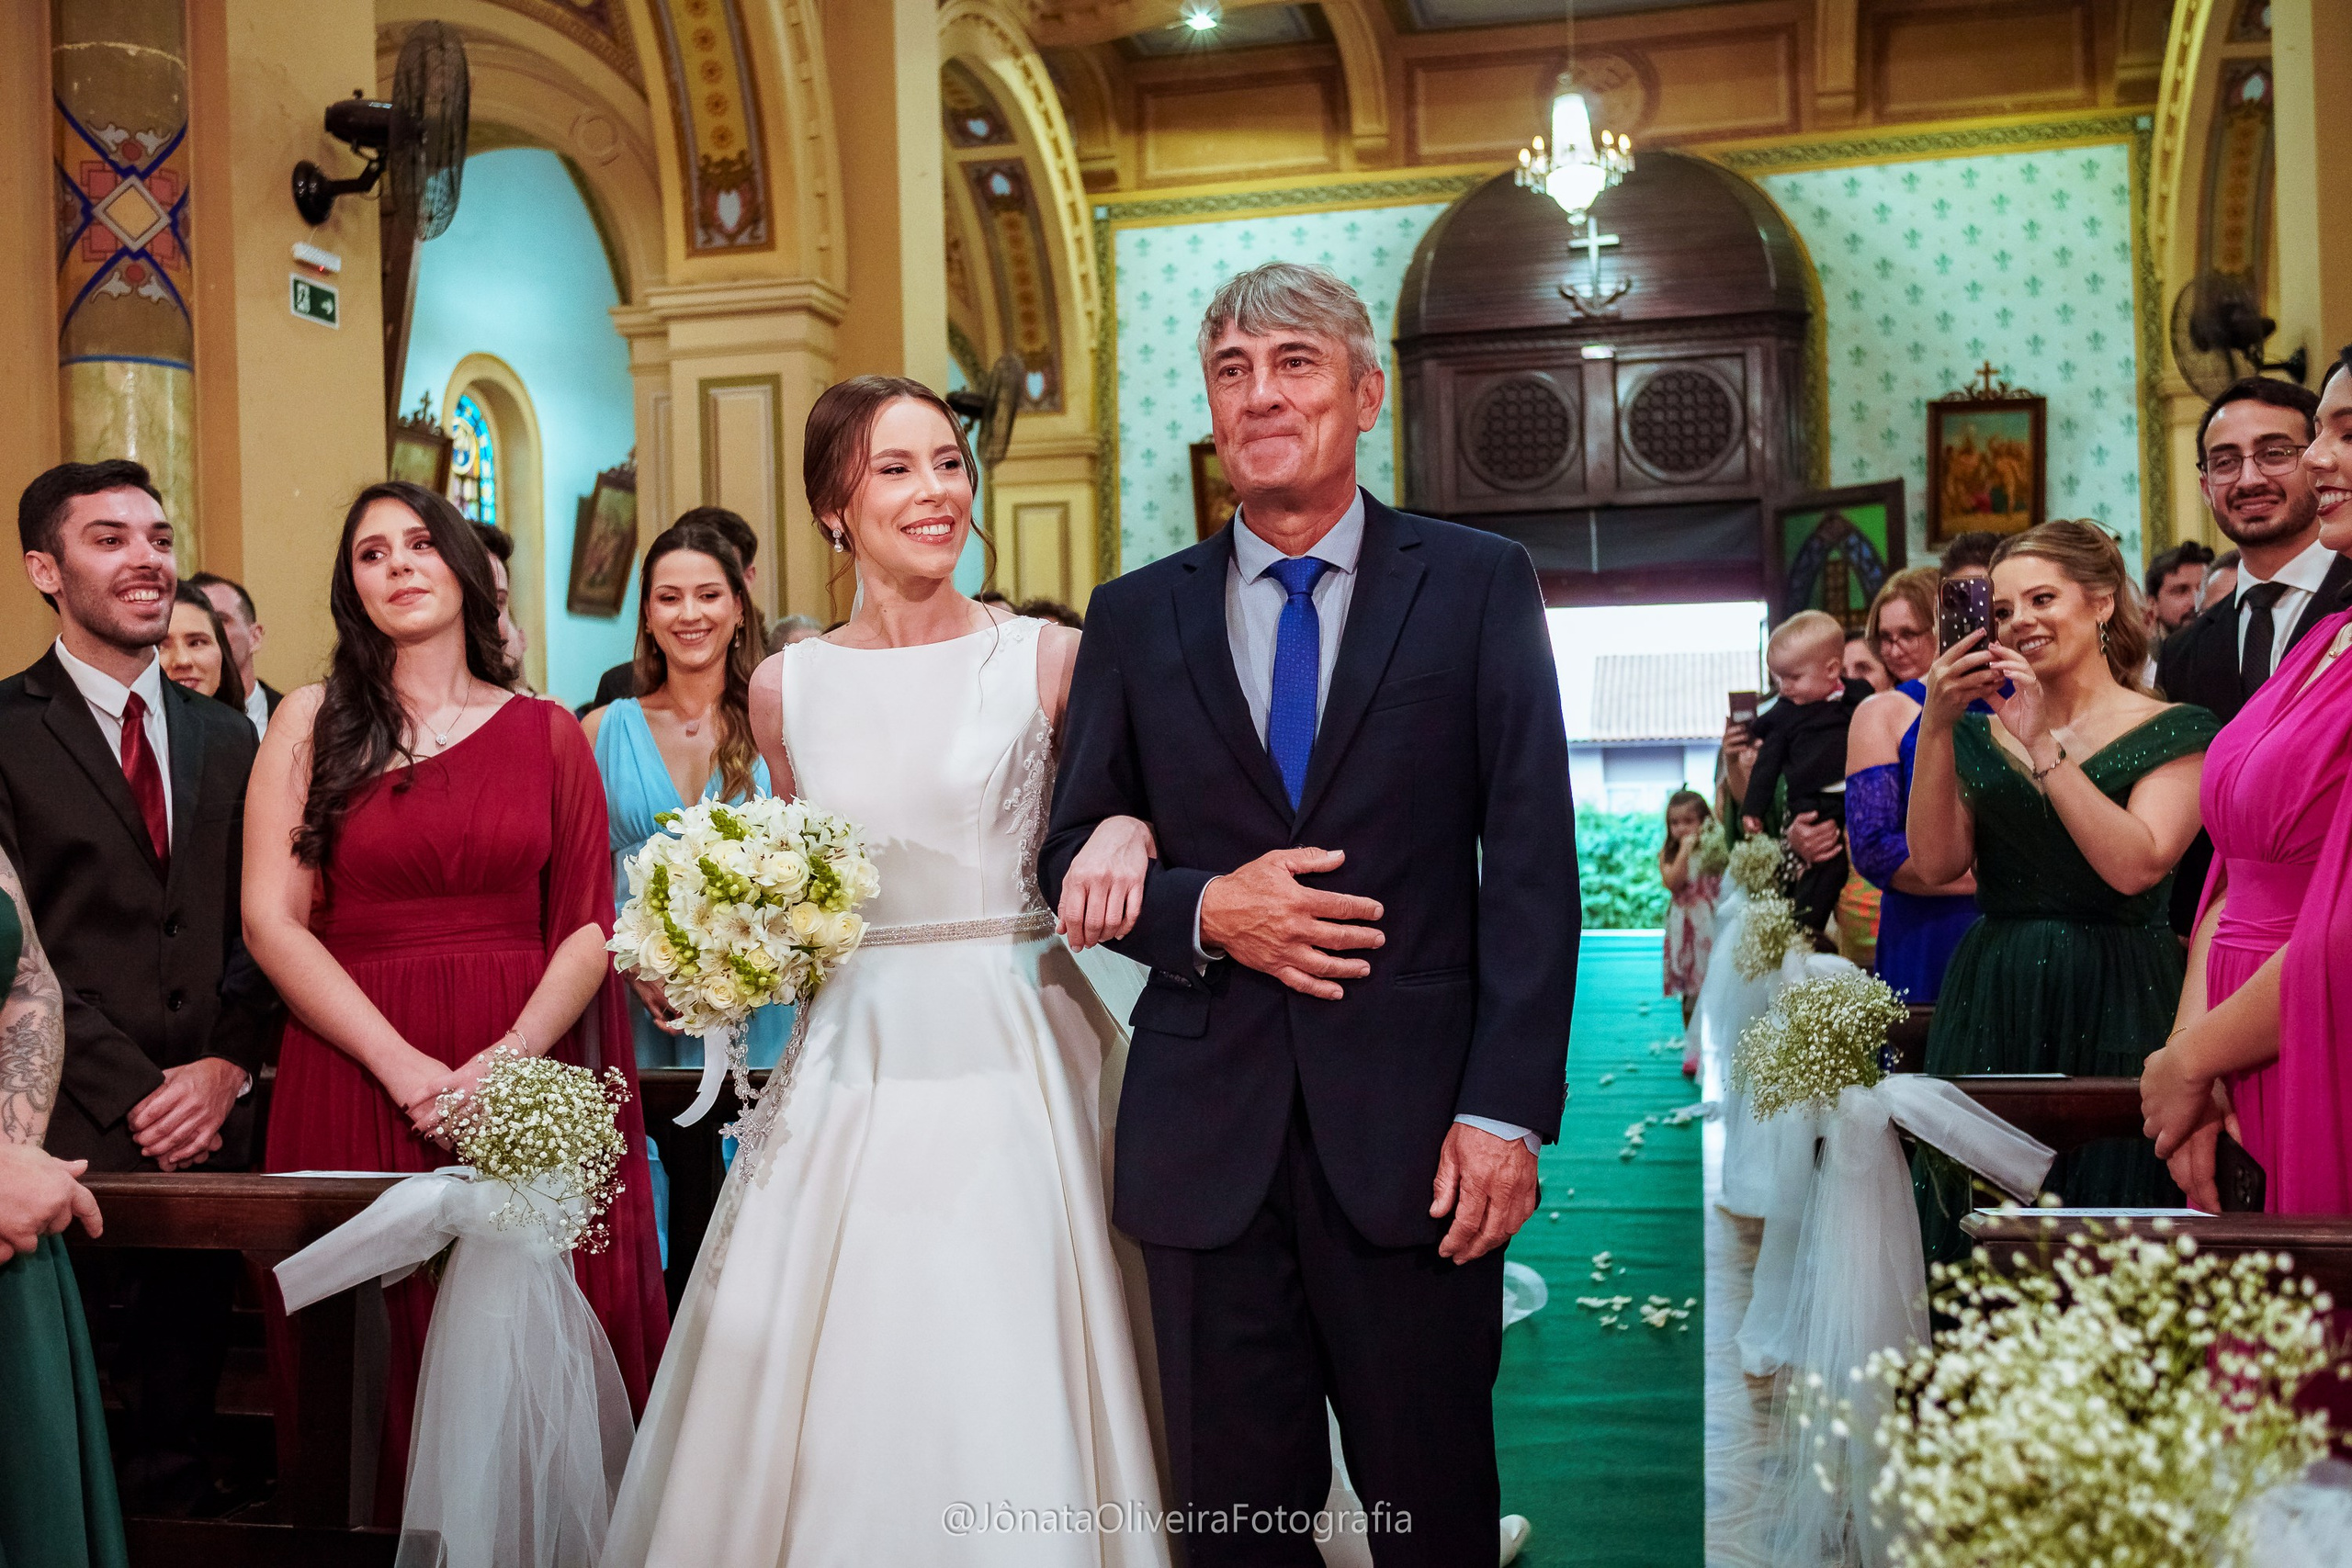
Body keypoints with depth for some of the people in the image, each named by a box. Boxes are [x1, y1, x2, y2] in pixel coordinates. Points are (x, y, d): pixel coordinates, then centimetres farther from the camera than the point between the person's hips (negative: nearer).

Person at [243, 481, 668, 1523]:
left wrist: (507, 1060, -14)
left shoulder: (547, 732, 8)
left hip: (527, 1075, 1)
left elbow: (590, 926, 2)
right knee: (384, 1363, 5)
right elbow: (271, 920, -2)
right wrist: (406, 1067, -12)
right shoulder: (313, 723, 5)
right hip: (356, 1077, -1)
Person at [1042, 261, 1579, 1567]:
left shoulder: (1479, 585, 2)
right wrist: (1202, 909, -10)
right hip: (1207, 1138, 2)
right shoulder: (1136, 616, 8)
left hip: (1412, 1130, -1)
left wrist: (1506, 1112, -10)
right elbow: (1071, 855, 10)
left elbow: (1532, 863, -3)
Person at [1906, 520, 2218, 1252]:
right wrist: (1936, 727, -11)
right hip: (1990, 1007, 3)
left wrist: (2044, 745, -16)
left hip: (2114, 1010, -3)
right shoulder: (1982, 732, 11)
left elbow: (2135, 866, -15)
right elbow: (1936, 862, -2)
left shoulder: (2174, 731, 0)